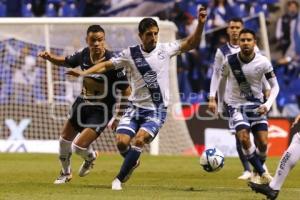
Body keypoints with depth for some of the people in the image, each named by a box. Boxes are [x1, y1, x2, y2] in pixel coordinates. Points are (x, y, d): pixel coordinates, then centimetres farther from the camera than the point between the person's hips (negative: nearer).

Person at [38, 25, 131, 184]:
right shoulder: (83, 54, -9)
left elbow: (126, 91, -19)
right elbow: (66, 62, 13)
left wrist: (119, 117, -17)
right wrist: (49, 57, -7)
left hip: (101, 110, -6)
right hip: (82, 103, 6)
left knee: (79, 147, -13)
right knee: (64, 139, 14)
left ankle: (90, 157, 25)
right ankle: (66, 173, 41)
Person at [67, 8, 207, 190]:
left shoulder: (165, 50, -2)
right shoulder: (130, 54, -1)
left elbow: (191, 44, 1)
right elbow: (107, 65, 4)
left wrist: (200, 24, -14)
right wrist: (84, 73, -8)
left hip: (157, 109, -2)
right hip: (136, 107, 2)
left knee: (139, 140, -21)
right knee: (122, 142, -12)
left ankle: (119, 179, -9)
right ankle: (133, 162, 24)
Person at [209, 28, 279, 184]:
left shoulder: (263, 62, -11)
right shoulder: (230, 61, -11)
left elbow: (275, 86, -2)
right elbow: (220, 77, 7)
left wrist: (268, 104, -17)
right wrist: (212, 96, -6)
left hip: (256, 105, 1)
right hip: (236, 105, -1)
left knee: (263, 143, -7)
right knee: (244, 138, -22)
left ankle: (257, 173, 22)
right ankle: (262, 173, -10)